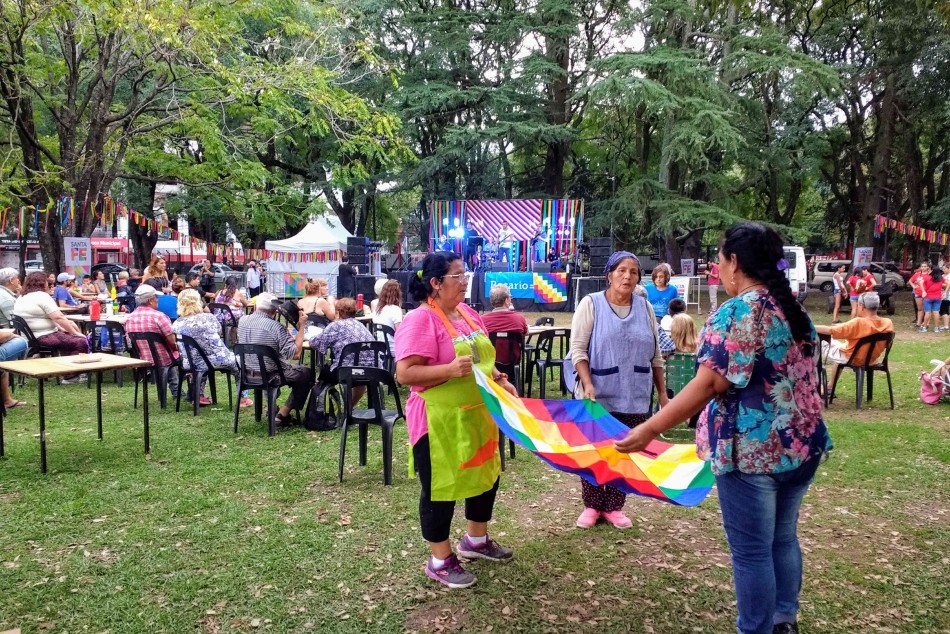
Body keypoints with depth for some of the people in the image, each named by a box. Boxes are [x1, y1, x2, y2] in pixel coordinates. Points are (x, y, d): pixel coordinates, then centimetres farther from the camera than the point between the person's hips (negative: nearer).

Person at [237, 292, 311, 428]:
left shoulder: (242, 321, -3)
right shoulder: (276, 327, -23)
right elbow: (295, 353, -23)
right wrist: (301, 327, -17)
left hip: (247, 373, 7)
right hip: (269, 374, -7)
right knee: (307, 373, 13)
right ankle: (282, 414, 9)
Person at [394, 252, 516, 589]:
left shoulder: (468, 313, 8)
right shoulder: (420, 320, -18)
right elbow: (405, 373, -24)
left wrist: (499, 380, 4)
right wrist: (449, 370, -33)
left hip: (477, 415, 9)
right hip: (439, 421, -9)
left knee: (486, 473, 20)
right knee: (441, 486, 5)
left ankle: (476, 540, 42)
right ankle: (440, 559, 23)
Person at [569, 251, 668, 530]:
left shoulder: (645, 307, 7)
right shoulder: (591, 303, -4)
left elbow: (656, 355, 11)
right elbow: (578, 349, -9)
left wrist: (662, 391, 9)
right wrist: (588, 384, -20)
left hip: (635, 396, 3)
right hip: (598, 395, -3)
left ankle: (614, 506, 22)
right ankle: (591, 505, 21)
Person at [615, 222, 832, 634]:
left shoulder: (737, 312, -16)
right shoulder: (795, 309, 9)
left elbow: (709, 384, -24)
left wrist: (651, 429, -24)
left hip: (752, 450, -8)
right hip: (802, 445, 9)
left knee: (751, 551, 6)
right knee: (783, 538, 22)